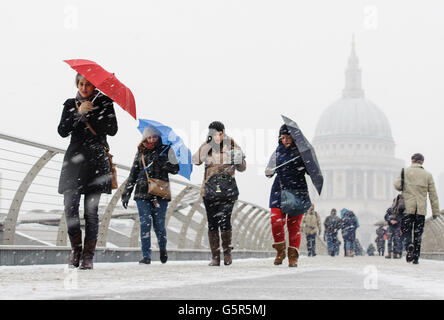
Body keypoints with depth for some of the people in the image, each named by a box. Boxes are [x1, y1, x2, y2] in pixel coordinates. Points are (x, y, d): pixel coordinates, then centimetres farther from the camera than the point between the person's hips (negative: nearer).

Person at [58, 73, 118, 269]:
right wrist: (79, 113, -11)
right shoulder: (70, 104, 13)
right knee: (70, 207, -9)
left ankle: (88, 255, 1)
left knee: (91, 210, -4)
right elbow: (62, 132, 1)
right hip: (74, 159, 2)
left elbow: (112, 130, -2)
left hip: (96, 161, -2)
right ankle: (75, 249, 8)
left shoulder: (104, 103, 8)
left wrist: (90, 115, -8)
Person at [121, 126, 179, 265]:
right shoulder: (140, 153, 12)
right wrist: (126, 194, 11)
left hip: (160, 193, -1)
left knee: (159, 224, 1)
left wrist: (163, 163, -16)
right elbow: (133, 174, 15)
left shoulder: (166, 150, 6)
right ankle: (146, 256, -3)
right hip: (142, 193, 1)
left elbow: (175, 169, 2)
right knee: (145, 224, -7)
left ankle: (162, 248, 29)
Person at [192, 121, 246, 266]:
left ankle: (227, 252, 6)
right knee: (212, 223, 1)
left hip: (227, 188, -1)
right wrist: (208, 144, -20)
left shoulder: (231, 145, 1)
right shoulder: (206, 146, 3)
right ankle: (215, 257, 10)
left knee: (224, 220, -13)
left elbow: (242, 168, 5)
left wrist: (239, 161, -18)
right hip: (210, 189, 1)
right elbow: (196, 160, -14)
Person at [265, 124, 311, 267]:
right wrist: (269, 171, -6)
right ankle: (280, 251, 10)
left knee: (294, 224, -2)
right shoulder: (278, 152, 9)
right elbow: (269, 172, 16)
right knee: (276, 221, -9)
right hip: (280, 190, 2)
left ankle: (293, 256, 9)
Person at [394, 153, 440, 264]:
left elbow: (397, 185, -8)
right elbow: (433, 194, 5)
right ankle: (416, 258, 7)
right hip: (421, 209, 2)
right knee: (418, 234, 9)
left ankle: (409, 245, -23)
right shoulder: (428, 175, 6)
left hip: (408, 207, -1)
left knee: (406, 230, 6)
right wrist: (436, 211, 8)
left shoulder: (405, 171, 2)